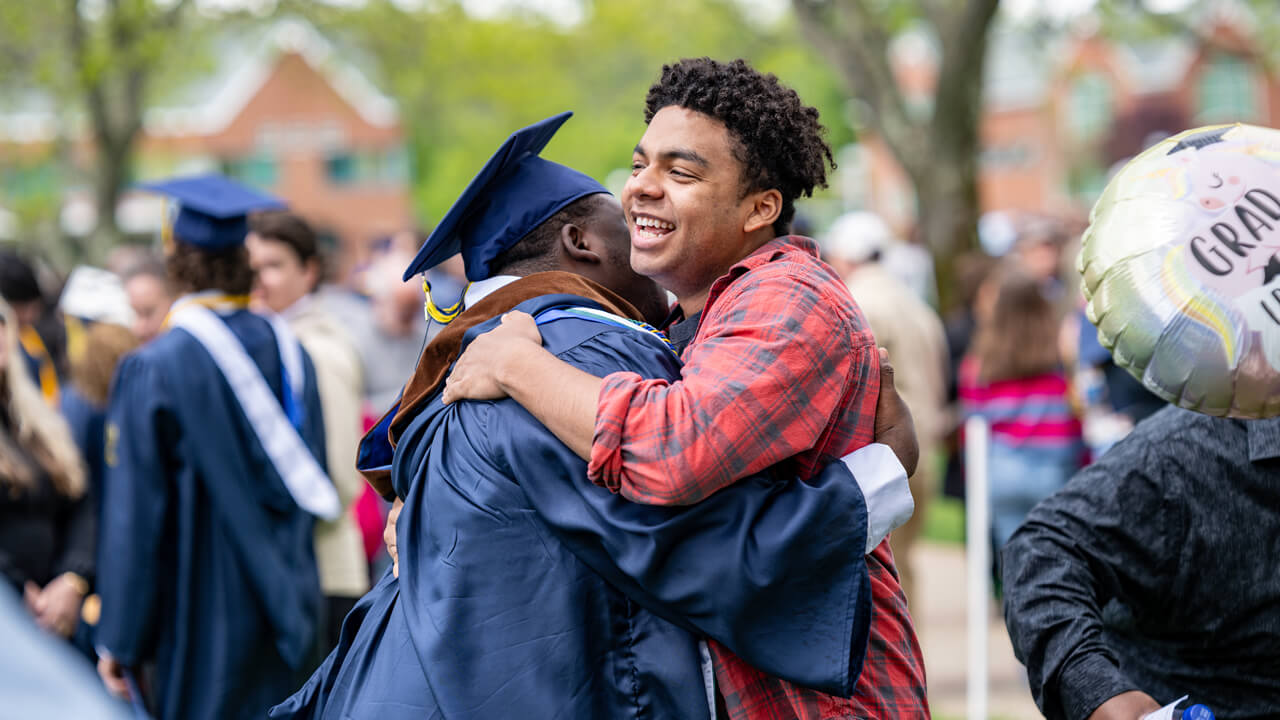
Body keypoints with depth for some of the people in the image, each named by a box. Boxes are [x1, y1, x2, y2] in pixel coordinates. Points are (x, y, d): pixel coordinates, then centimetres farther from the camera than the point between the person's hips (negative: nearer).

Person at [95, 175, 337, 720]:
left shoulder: (153, 371, -14)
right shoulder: (288, 351, 2)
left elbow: (134, 519, -13)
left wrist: (120, 643, -6)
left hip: (204, 618, -5)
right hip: (286, 608, 6)